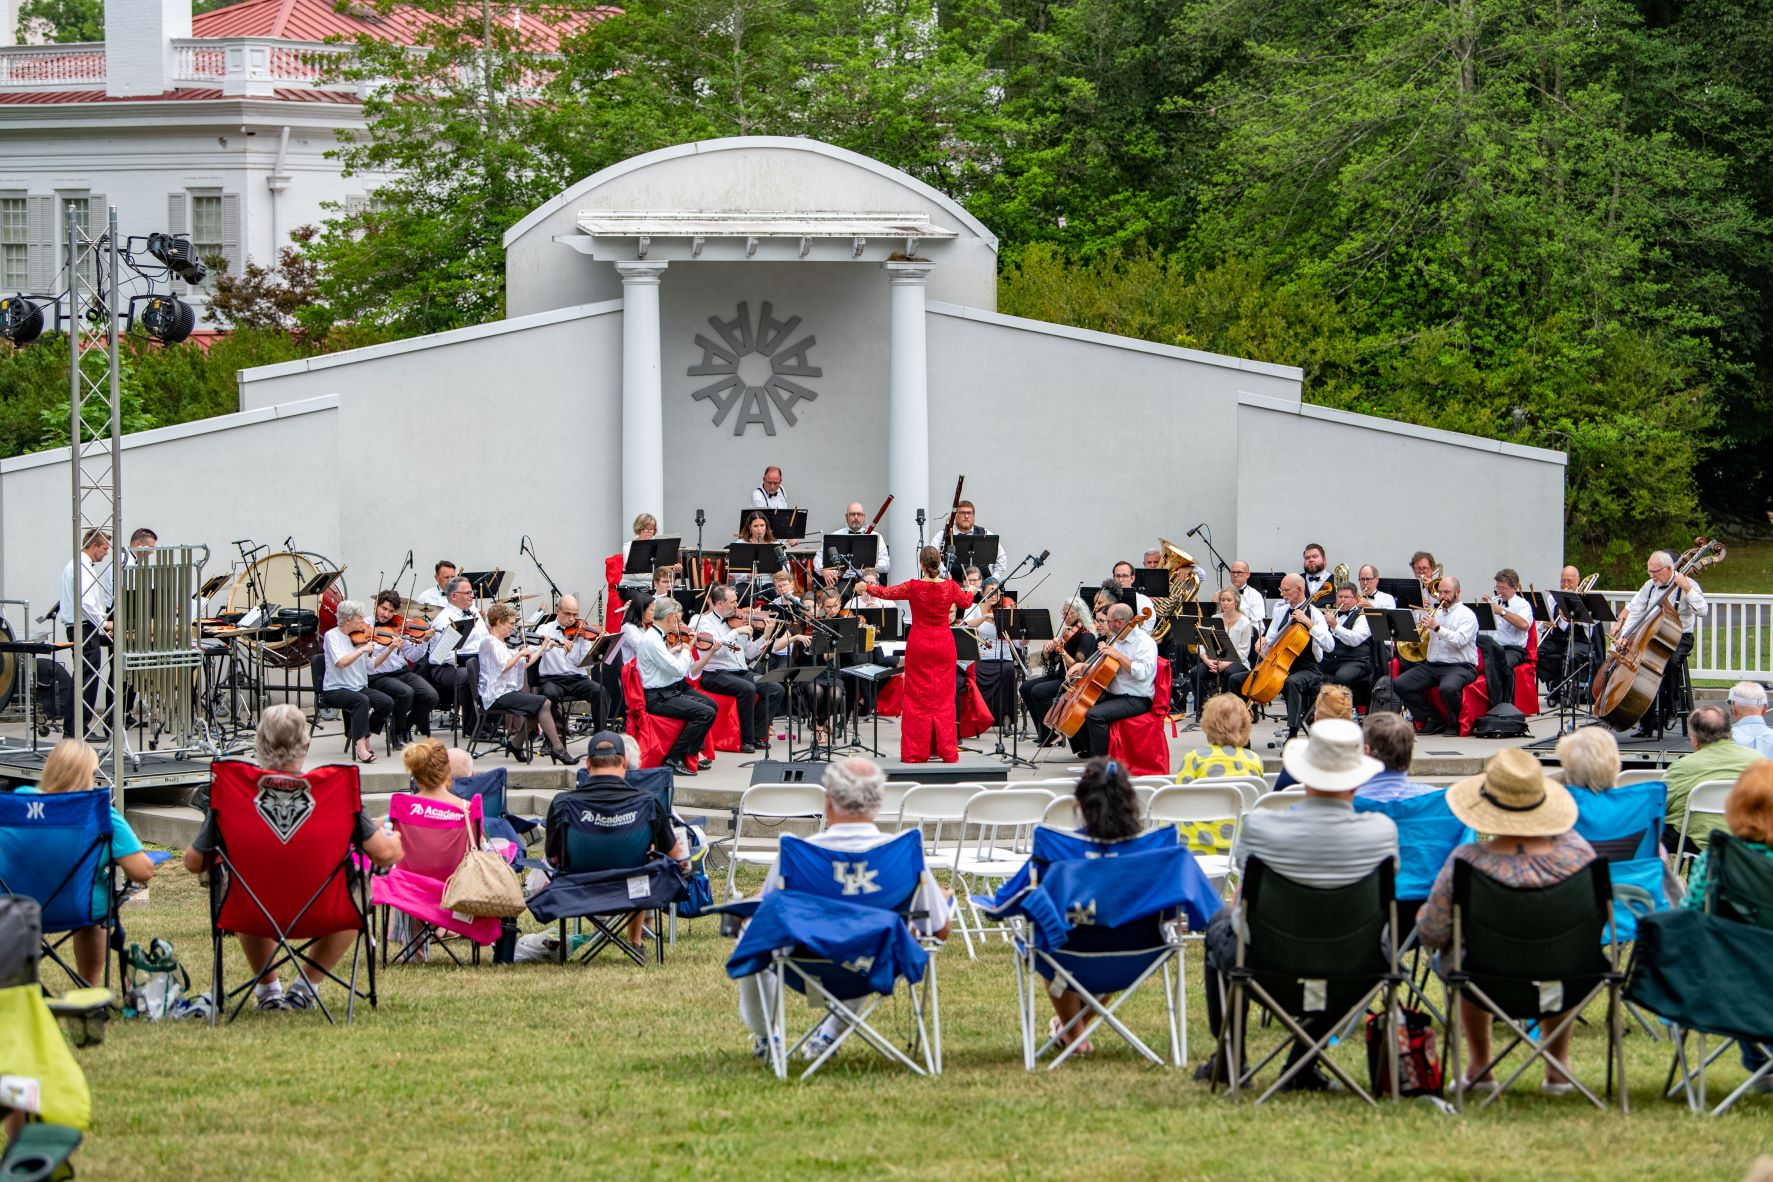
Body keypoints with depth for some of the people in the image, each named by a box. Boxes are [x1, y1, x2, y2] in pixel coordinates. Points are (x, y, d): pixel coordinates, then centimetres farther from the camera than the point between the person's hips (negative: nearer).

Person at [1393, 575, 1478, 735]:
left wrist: (1437, 628, -23)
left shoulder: (1466, 615, -1)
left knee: (1448, 688, -39)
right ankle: (1433, 719, -3)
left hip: (1460, 666, -7)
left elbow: (1460, 640, -17)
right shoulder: (1435, 613, 20)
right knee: (1399, 684, -11)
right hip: (1432, 665, 7)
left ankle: (1455, 723, -10)